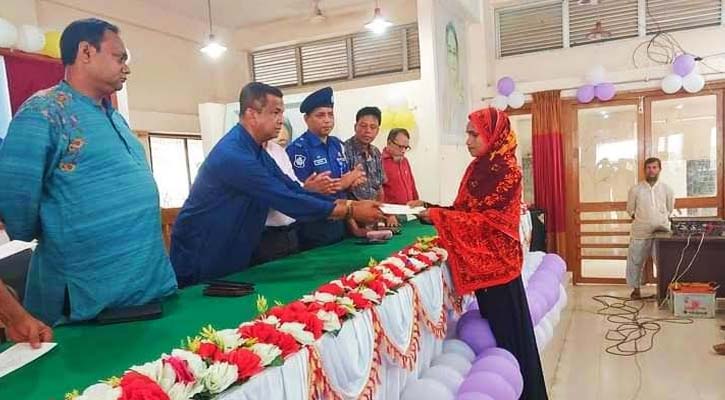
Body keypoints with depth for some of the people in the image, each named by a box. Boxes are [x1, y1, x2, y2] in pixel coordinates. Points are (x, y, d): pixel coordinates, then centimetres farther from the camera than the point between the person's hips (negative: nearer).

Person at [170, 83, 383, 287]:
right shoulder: (234, 154, -26)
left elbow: (292, 189, 3)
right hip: (200, 259, -9)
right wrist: (350, 211, -24)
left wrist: (347, 203, -7)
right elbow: (287, 201, -28)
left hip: (231, 256, 9)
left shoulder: (256, 151, 7)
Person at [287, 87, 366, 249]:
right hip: (314, 227, -7)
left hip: (340, 221, 7)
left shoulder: (337, 145, 10)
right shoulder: (298, 149, -13)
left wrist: (353, 180, -8)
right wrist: (341, 184, -15)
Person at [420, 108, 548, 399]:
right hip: (480, 259, 8)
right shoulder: (478, 167, 10)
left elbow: (485, 219, -19)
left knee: (506, 327, 3)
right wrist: (431, 210, -2)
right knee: (494, 323, 17)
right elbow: (465, 210, 9)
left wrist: (438, 215, -19)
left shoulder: (505, 169, -15)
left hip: (496, 259, -8)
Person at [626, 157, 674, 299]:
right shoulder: (635, 189, -1)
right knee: (635, 261, 5)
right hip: (640, 233, -1)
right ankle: (636, 288, 19)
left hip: (662, 232, 1)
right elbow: (630, 209, 9)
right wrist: (639, 219, 3)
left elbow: (670, 209, 15)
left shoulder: (667, 190, 3)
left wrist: (662, 220, 7)